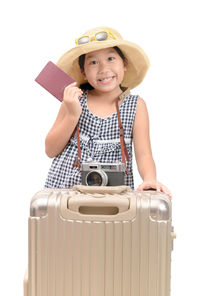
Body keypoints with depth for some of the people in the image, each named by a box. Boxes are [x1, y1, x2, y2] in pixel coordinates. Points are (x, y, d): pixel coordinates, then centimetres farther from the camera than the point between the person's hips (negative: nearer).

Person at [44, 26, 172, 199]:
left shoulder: (136, 105, 5)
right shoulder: (73, 100, 6)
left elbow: (143, 154, 1)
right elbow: (51, 151, 5)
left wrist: (150, 179, -20)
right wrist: (73, 115, -8)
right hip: (64, 188, 1)